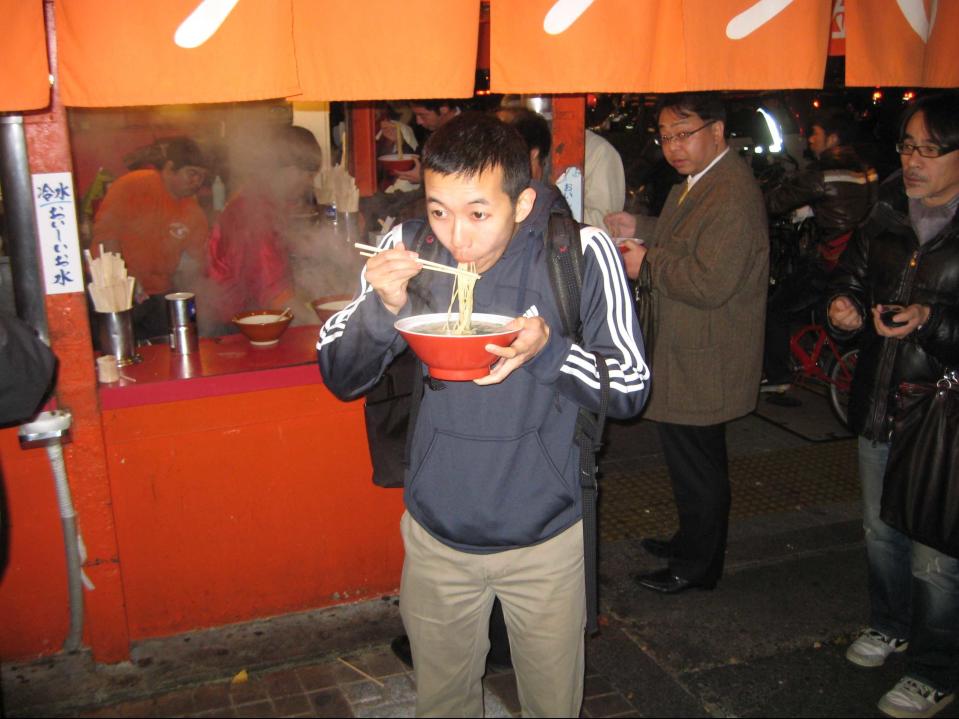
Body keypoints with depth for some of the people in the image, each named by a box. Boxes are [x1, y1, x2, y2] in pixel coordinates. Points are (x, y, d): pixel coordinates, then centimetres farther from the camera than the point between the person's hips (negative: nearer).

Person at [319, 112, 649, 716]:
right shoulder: (407, 249, -12)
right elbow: (339, 378, -7)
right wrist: (382, 307, -27)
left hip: (547, 536, -1)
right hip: (436, 535, 2)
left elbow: (632, 390, -11)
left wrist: (548, 349, -31)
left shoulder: (582, 253, -17)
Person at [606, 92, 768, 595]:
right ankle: (693, 540, 42)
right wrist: (640, 229, 8)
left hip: (702, 361, -10)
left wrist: (648, 262, -18)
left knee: (696, 463, 6)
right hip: (684, 352, 10)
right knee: (695, 460, 24)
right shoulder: (698, 181, 9)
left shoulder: (732, 195, -25)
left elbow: (709, 283, -29)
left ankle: (699, 564, 24)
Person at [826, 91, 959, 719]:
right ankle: (891, 625, 47)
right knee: (882, 531, 23)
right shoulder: (889, 214, 3)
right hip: (880, 404, 6)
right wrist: (844, 303, -6)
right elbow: (855, 271, 15)